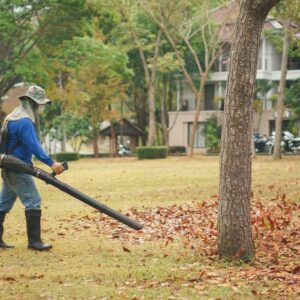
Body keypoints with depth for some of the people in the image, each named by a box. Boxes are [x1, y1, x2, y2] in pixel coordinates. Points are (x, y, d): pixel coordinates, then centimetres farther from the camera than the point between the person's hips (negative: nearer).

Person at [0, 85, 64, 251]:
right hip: (19, 169, -10)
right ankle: (34, 241, -10)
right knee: (33, 202, -9)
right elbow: (34, 146, -27)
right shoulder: (25, 122, -18)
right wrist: (51, 163, -33)